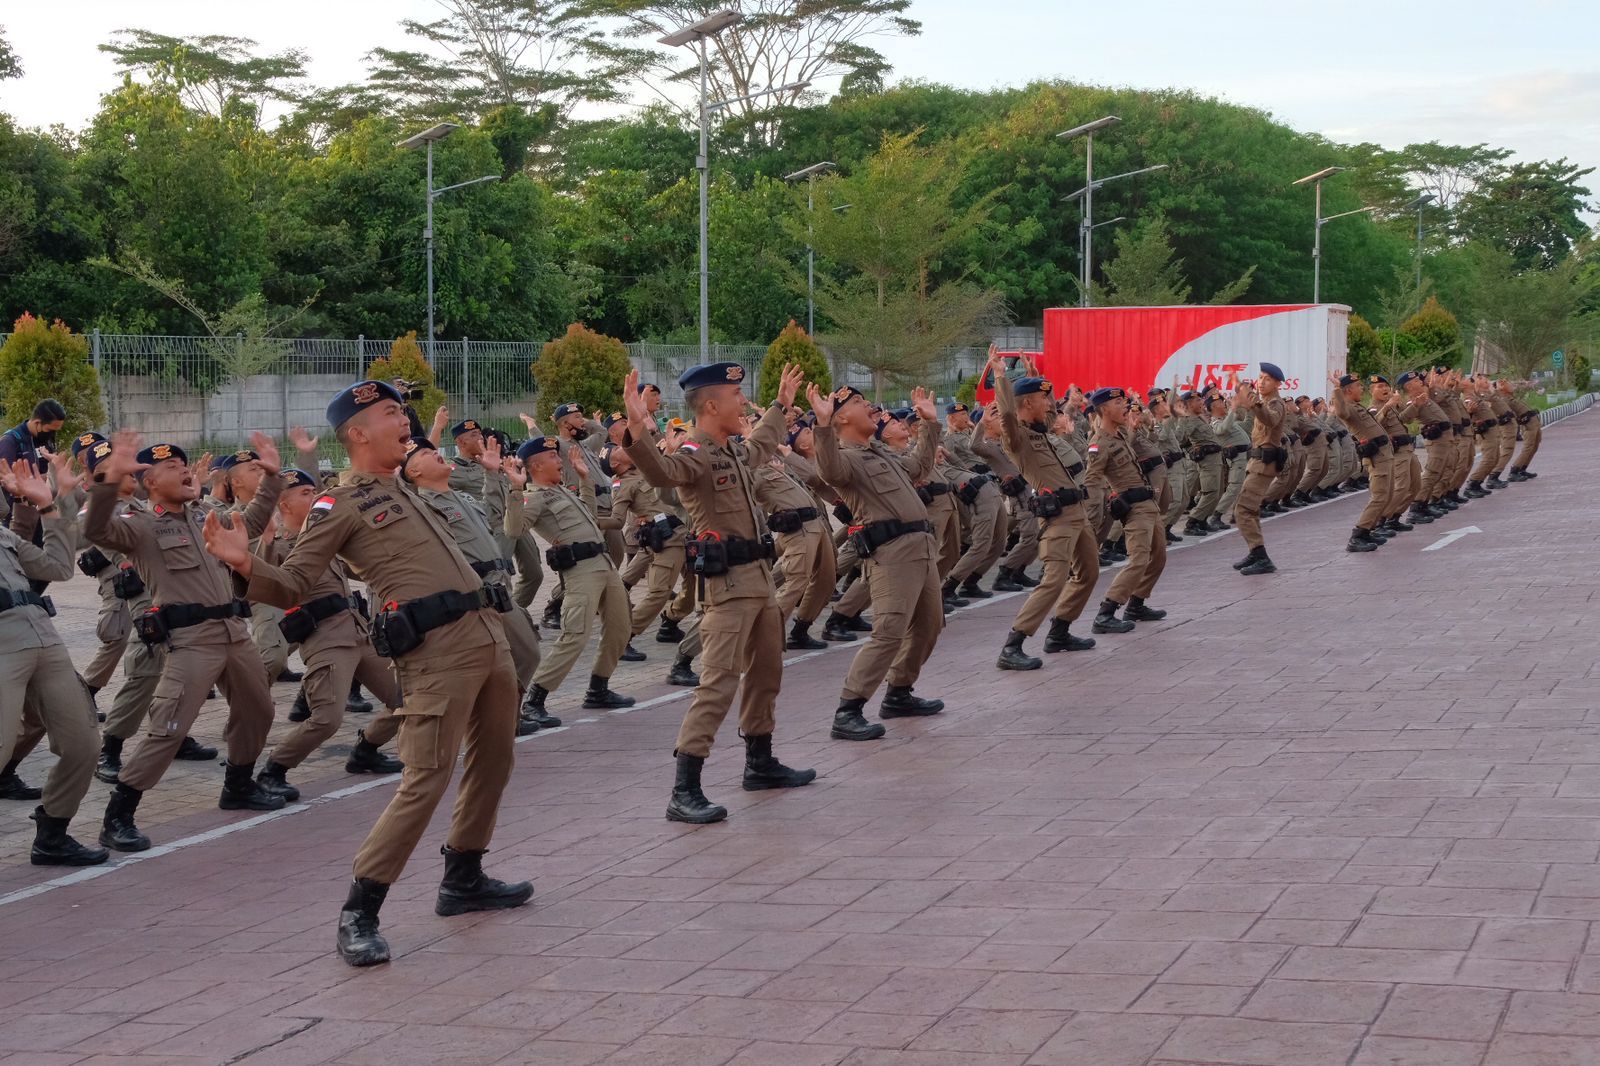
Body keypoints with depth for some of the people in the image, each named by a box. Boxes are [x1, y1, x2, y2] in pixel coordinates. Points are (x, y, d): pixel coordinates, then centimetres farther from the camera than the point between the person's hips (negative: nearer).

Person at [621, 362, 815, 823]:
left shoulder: (733, 452, 14)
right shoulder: (694, 457, -15)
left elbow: (761, 446, 40)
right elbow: (661, 471, -39)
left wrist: (781, 405, 52)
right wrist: (638, 431, -57)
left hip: (759, 577, 10)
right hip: (728, 582, -10)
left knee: (765, 672, 20)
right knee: (719, 681, -14)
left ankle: (760, 763, 36)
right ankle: (684, 792, -15)